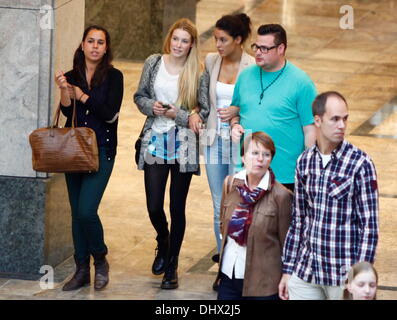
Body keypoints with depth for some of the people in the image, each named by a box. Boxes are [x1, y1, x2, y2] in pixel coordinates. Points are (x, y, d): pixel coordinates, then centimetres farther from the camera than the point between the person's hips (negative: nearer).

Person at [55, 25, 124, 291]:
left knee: (86, 210, -16)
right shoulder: (72, 76, 7)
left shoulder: (113, 76, -3)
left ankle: (100, 261, 7)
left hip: (101, 150, -4)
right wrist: (64, 91, -20)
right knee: (77, 212, 8)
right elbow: (68, 113, -4)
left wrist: (82, 96, -11)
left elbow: (110, 114, -12)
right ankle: (82, 270, 17)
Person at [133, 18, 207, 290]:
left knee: (177, 208, 4)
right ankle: (163, 242, 35)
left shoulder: (197, 73, -5)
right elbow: (139, 96, 11)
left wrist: (179, 115, -17)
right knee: (154, 206, 1)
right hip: (155, 142, 2)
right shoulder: (153, 63, 2)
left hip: (183, 146, -2)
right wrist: (151, 106, -9)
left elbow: (204, 111, -2)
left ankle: (172, 266, 18)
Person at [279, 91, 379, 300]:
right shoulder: (305, 161, 5)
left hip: (344, 275, -4)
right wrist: (287, 270, 11)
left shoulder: (360, 163, -8)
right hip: (305, 272, 4)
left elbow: (370, 226, -8)